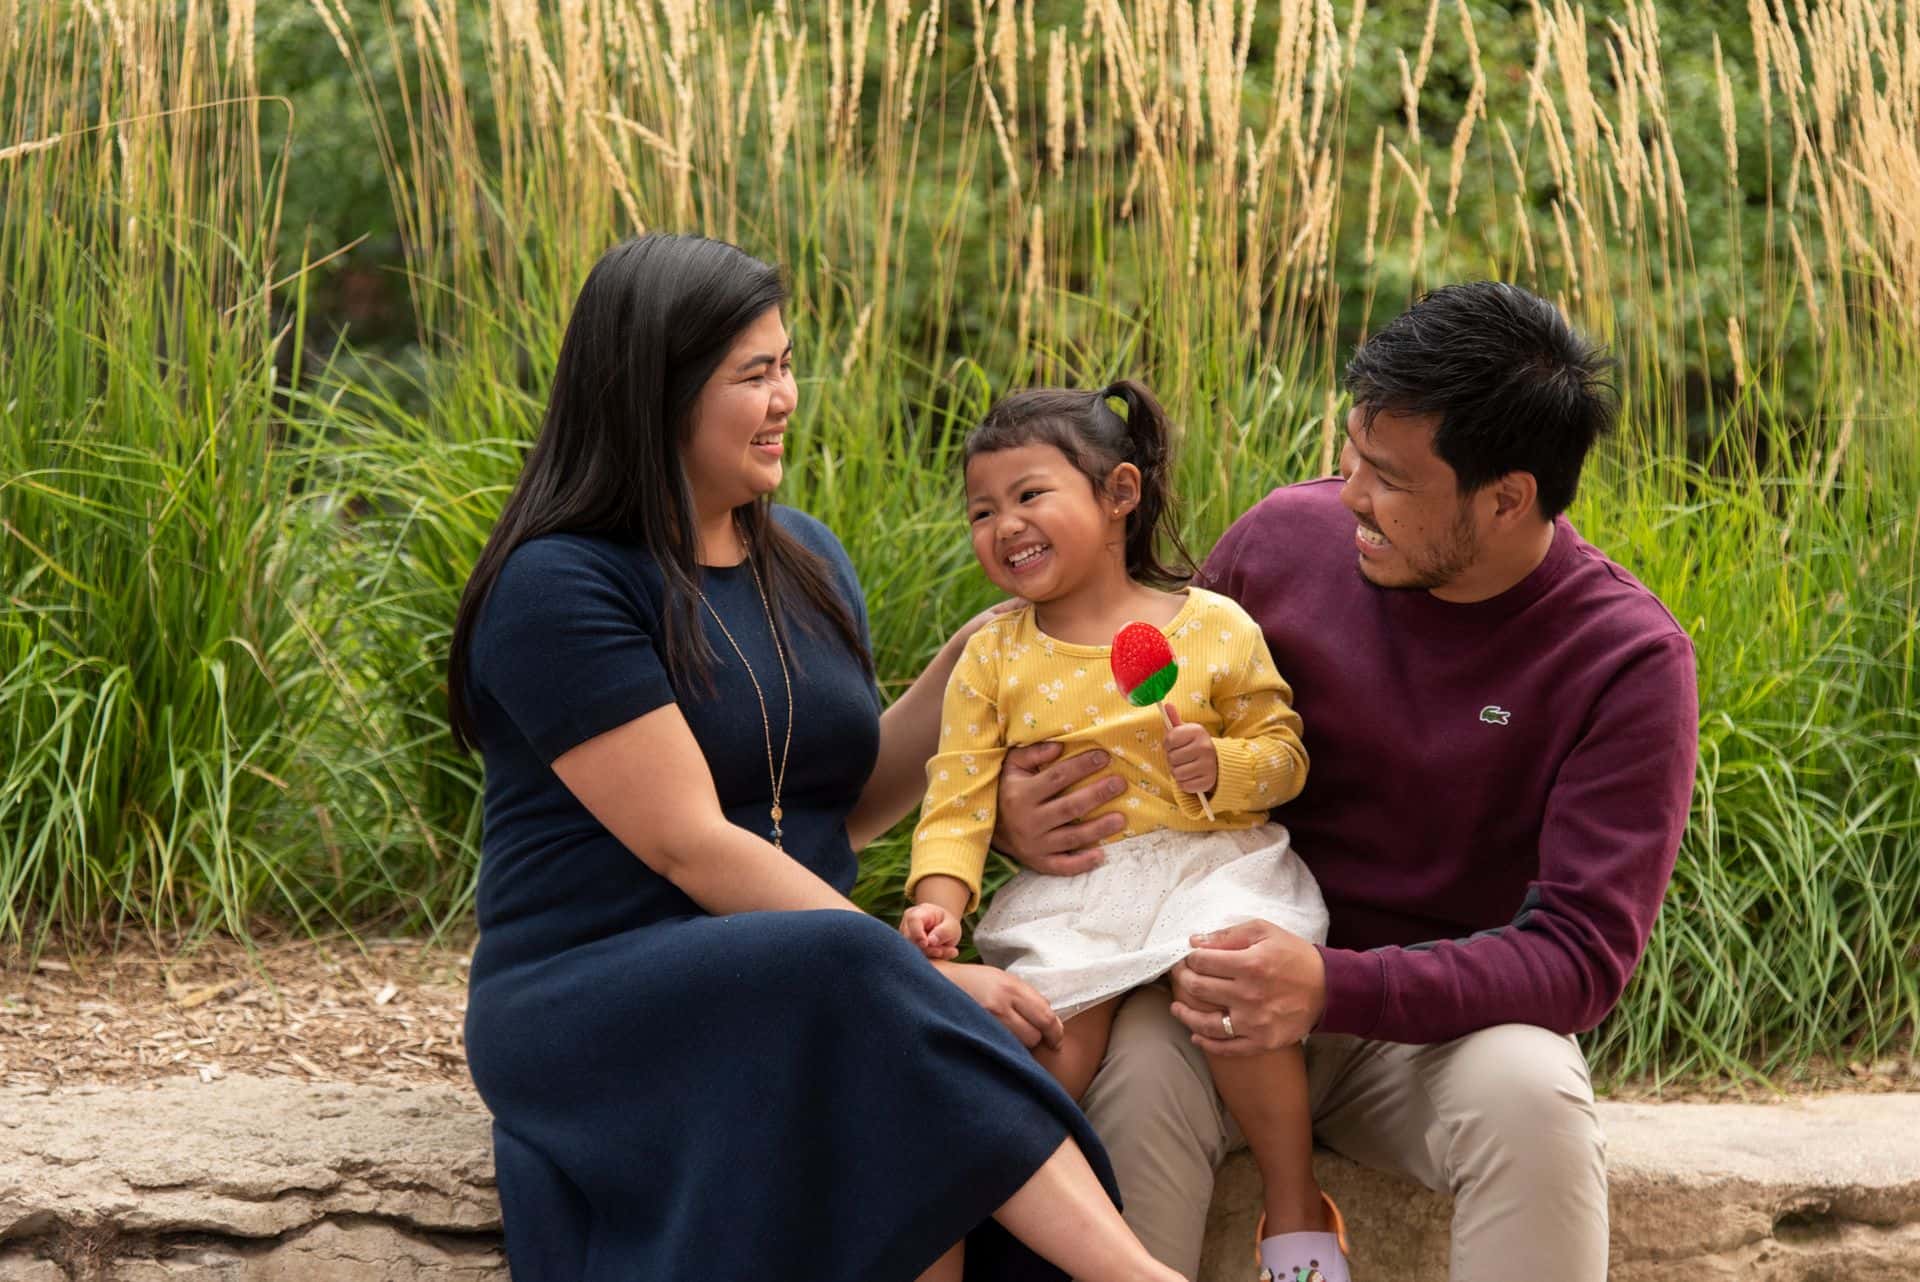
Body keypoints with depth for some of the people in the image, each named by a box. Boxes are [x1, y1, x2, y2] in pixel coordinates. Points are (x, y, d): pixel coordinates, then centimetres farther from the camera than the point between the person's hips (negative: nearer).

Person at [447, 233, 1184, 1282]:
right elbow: (689, 844, -17)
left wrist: (965, 667, 7)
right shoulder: (557, 587, -10)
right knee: (842, 967, -38)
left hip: (795, 993, 7)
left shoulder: (805, 560, 15)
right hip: (593, 1002, -6)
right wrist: (917, 977, -21)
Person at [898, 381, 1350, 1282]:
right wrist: (939, 894, -12)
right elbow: (959, 793, 3)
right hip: (1066, 892, 2)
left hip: (1213, 864, -1)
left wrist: (1222, 765, -15)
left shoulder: (1213, 626, 2)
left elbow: (1285, 755, 6)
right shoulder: (993, 657, 7)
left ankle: (1296, 1209, -10)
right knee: (1053, 1047, -21)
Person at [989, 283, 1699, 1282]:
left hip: (1446, 1019, -2)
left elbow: (1583, 953, -18)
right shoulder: (1286, 536, -3)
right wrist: (1019, 810, -10)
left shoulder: (1627, 661, -13)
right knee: (1136, 1064, -32)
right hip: (1252, 964, 2)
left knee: (1530, 1093, -36)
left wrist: (1335, 988, -33)